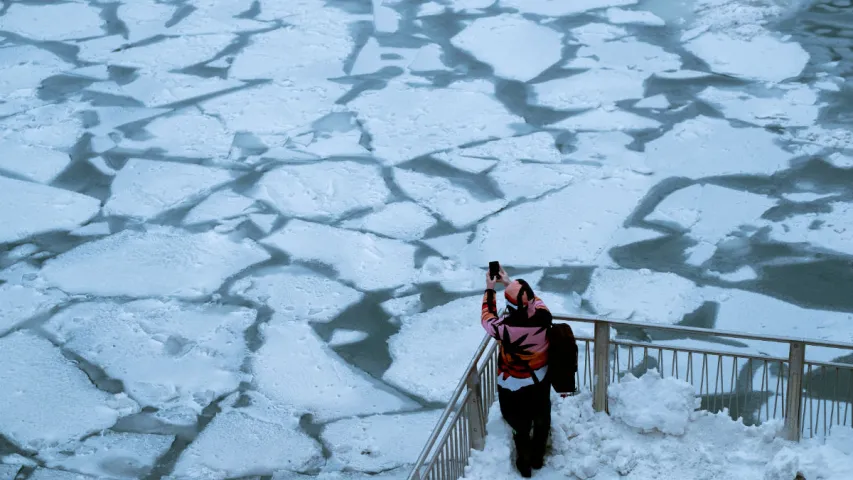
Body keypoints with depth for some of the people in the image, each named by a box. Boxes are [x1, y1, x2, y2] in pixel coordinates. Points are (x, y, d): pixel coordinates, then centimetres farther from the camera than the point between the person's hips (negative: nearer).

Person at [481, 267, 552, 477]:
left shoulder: (505, 328, -36)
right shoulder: (543, 317, -27)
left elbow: (487, 318, -11)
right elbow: (534, 300, -1)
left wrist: (490, 289, -1)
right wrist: (509, 283, 5)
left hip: (514, 386, -3)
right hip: (541, 380, 3)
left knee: (521, 427, 22)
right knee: (542, 420, 28)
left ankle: (524, 464, 44)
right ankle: (537, 459, 50)